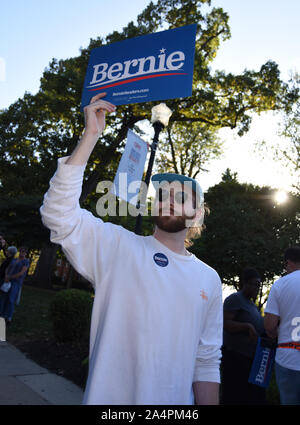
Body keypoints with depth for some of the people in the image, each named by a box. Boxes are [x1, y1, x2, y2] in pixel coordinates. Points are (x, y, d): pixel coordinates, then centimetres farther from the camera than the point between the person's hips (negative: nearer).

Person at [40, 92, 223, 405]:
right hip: (109, 398, -3)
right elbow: (59, 213, -22)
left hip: (177, 402, 3)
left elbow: (206, 362, 5)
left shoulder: (209, 279, 2)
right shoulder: (118, 246, -8)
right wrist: (91, 135, -24)